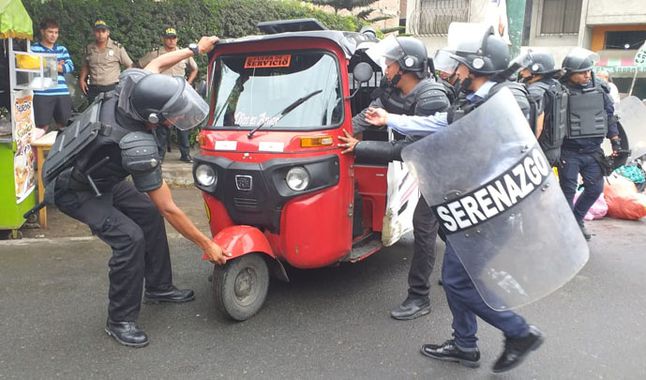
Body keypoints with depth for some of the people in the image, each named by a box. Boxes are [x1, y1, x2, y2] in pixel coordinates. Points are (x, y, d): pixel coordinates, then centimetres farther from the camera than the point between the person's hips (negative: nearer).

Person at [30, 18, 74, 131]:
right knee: (43, 127, 0)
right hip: (42, 93, -4)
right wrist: (56, 66, -3)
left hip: (62, 93, 4)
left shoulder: (62, 49, 15)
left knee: (63, 125, 11)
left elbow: (70, 66, 2)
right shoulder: (34, 49, 2)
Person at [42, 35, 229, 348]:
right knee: (129, 237, -21)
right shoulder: (137, 148, -38)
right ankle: (120, 321, -3)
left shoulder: (130, 87, -20)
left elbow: (155, 64, 5)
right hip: (72, 190, -9)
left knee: (148, 214, 8)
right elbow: (169, 209, -31)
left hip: (94, 174, 9)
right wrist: (207, 245, -22)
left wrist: (195, 49, 11)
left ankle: (158, 287, 23)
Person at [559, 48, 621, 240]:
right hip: (569, 152, -5)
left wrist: (615, 139, 11)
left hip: (593, 151, 6)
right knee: (568, 190, 2)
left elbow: (609, 114, 14)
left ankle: (577, 219, 32)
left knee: (595, 188, 12)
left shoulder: (598, 88, 5)